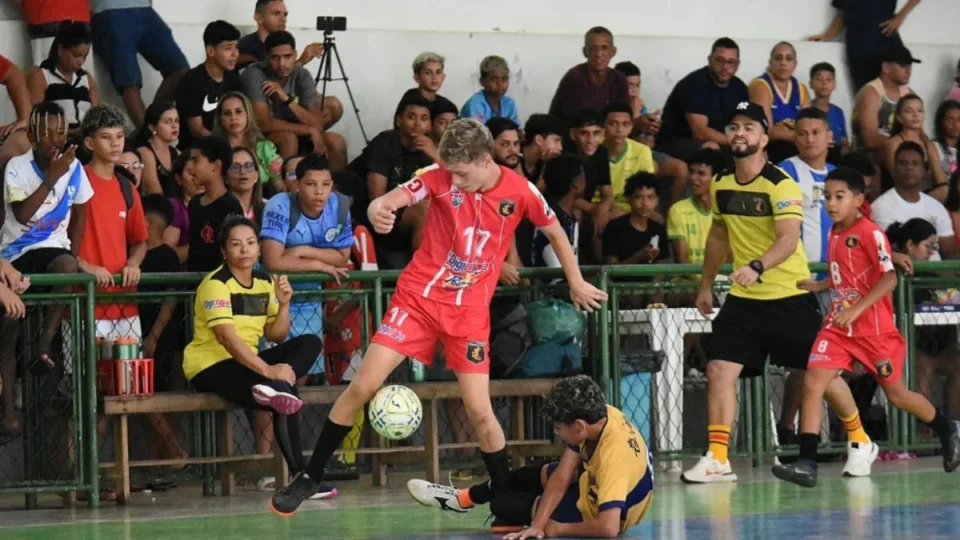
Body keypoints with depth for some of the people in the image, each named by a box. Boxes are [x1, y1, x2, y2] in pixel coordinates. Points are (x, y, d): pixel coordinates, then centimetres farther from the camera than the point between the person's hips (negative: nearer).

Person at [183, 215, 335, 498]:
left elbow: (276, 336, 10)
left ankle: (276, 389, -32)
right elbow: (226, 337, -26)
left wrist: (284, 304, -9)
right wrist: (268, 371, -33)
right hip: (209, 367, -8)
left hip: (245, 362, 8)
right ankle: (300, 476, -24)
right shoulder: (216, 284, -14)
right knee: (285, 398, -29)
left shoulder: (265, 283, 9)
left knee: (310, 344, -8)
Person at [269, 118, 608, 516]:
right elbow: (390, 199, -21)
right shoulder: (440, 175, -10)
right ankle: (310, 477, 6)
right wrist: (378, 210, -45)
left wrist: (576, 283, 18)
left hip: (469, 311, 0)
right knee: (363, 385, -6)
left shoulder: (519, 191, -8)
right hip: (419, 295, 0)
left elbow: (554, 231, 10)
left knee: (479, 409, -7)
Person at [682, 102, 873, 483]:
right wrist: (706, 285, 20)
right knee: (719, 370, -10)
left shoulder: (780, 185, -16)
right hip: (743, 298, 5)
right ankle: (717, 459, -8)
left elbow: (789, 239, -27)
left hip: (790, 297, -5)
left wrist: (757, 267, -43)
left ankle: (860, 442, 27)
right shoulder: (721, 184, 3)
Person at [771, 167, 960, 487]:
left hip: (875, 329, -6)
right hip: (839, 326, 6)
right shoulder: (834, 234, 8)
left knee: (896, 394, 9)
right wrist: (817, 286, 10)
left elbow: (889, 278, -22)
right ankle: (806, 464, -16)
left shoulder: (870, 233, -14)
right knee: (813, 382, -13)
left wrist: (857, 308, -29)